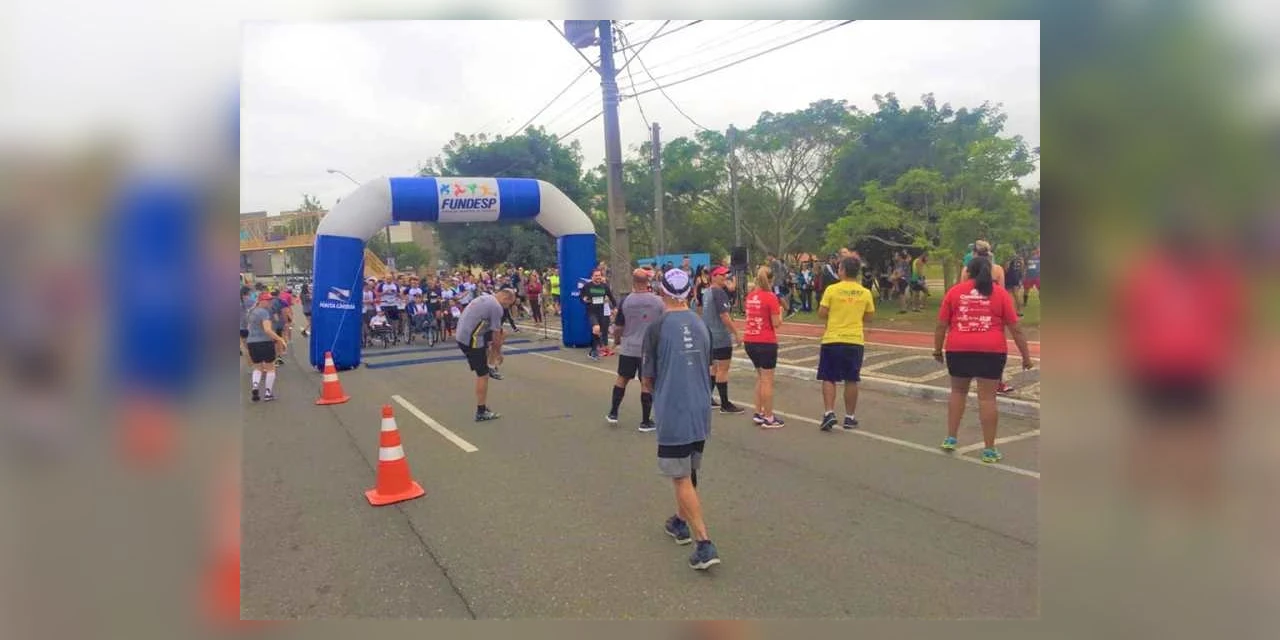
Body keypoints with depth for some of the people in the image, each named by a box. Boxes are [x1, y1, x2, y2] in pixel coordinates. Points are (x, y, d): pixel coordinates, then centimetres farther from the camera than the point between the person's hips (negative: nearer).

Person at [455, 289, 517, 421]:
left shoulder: (485, 298, 15)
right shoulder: (496, 307, -14)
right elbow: (496, 335, -9)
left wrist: (493, 349, 30)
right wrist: (498, 353, 6)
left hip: (462, 334, 9)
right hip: (471, 340, -9)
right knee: (482, 375, -1)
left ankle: (489, 369, 27)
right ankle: (481, 412, 6)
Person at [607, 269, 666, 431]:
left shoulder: (625, 300, -7)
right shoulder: (658, 301, -8)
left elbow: (618, 327, -1)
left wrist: (618, 338, 19)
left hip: (628, 347, 1)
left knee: (622, 378, 18)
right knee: (647, 384, 5)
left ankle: (613, 413, 25)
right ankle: (645, 421, 11)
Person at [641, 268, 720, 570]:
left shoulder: (657, 328, -12)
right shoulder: (702, 326, 3)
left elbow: (647, 379, -4)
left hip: (673, 415, -6)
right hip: (700, 412, 6)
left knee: (682, 479, 1)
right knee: (688, 473, 23)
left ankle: (705, 544, -4)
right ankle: (681, 522, 40)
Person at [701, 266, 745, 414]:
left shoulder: (706, 292, 11)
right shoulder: (719, 293, -17)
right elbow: (724, 316, -22)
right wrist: (736, 332, -16)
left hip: (710, 335, 10)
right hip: (721, 336, -10)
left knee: (715, 367, 20)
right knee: (723, 369, -4)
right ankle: (725, 404, 0)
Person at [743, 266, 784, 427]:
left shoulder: (750, 296, 6)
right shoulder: (771, 297, -13)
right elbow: (777, 323, -12)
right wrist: (780, 311, 6)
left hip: (749, 340, 7)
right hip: (766, 342, -7)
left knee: (760, 377, 19)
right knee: (767, 380, 2)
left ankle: (758, 413, 23)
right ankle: (768, 418, 8)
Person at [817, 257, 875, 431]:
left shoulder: (832, 289, -8)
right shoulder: (865, 293, 1)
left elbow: (822, 314, -7)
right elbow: (868, 317, 9)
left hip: (832, 340, -2)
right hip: (855, 340, 2)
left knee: (829, 379, 7)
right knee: (851, 380, 10)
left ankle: (829, 412, -4)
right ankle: (850, 417, 16)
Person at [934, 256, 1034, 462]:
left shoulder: (954, 291, 5)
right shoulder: (1000, 293, 4)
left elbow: (941, 325, 4)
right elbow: (1015, 328, 3)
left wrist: (938, 350, 14)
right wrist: (1026, 355, 9)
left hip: (958, 349, 1)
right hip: (991, 351, -1)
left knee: (958, 391, 19)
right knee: (987, 397, 3)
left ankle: (950, 439, 21)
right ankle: (989, 450, 8)